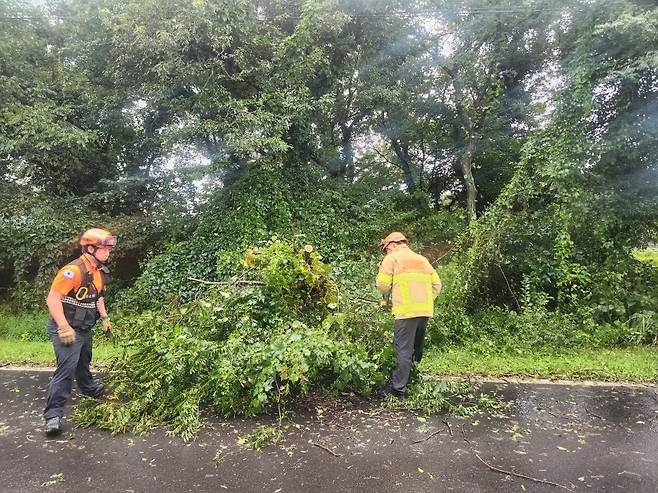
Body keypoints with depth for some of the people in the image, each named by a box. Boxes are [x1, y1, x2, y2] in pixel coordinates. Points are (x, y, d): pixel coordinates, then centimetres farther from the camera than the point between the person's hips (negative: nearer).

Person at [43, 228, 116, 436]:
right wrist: (64, 328, -30)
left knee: (83, 361, 27)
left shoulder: (100, 271, 4)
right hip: (66, 329, -9)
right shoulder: (74, 270, -26)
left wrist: (105, 318, 15)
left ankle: (88, 387, 50)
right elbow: (53, 299, -27)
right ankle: (53, 415, -7)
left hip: (84, 328, 9)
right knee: (67, 368, -15)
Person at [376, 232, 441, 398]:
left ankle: (398, 389, -6)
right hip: (425, 310, 6)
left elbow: (383, 284, -6)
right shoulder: (422, 259, 21)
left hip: (406, 311, -6)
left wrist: (387, 297, 14)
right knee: (417, 348, 20)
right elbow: (436, 284, 16)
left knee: (403, 350, -6)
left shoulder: (391, 258, 3)